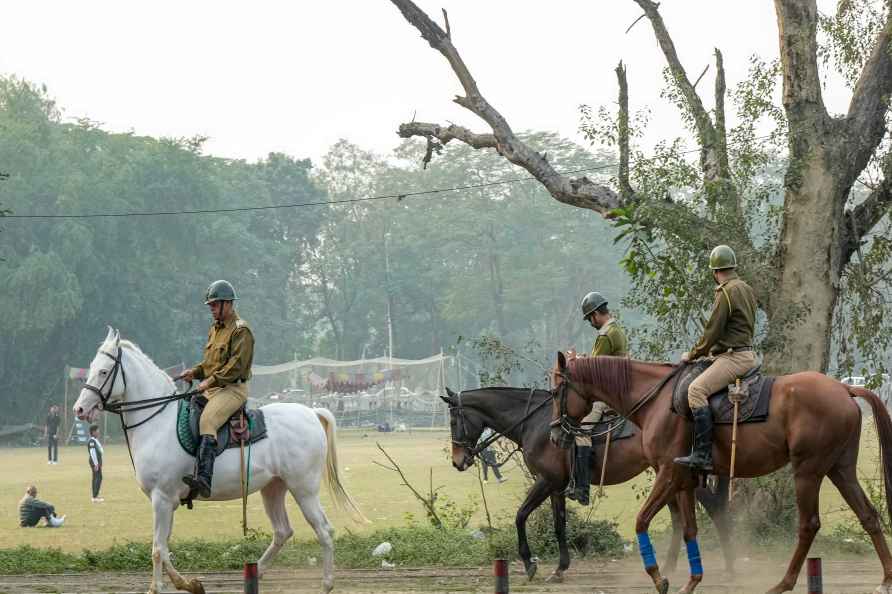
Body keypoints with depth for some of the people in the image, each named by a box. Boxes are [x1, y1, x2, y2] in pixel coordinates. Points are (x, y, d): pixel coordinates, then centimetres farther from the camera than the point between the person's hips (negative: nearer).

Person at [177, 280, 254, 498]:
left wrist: (210, 381, -20)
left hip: (232, 389, -10)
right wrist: (194, 372, 9)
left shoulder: (241, 330, -8)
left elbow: (236, 366, -17)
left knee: (207, 421, -33)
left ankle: (204, 479, -46)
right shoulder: (214, 329, 22)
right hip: (211, 389, 10)